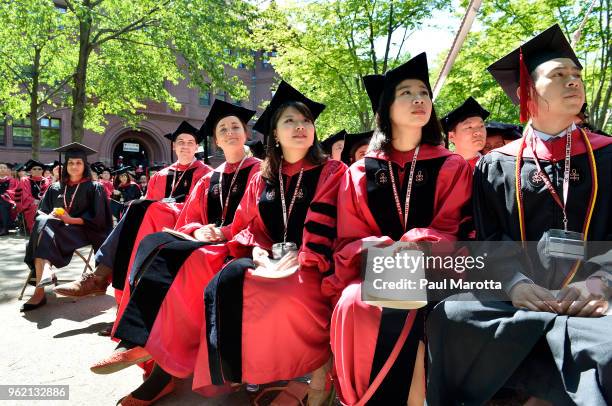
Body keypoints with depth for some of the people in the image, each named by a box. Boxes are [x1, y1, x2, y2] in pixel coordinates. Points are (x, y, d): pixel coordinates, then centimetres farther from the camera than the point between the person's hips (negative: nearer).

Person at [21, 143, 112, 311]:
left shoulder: (94, 188, 6)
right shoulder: (55, 188, 19)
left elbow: (97, 219, -3)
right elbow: (41, 212, 16)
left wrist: (71, 220, -16)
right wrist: (50, 216, -10)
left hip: (81, 230, -4)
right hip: (56, 228, 4)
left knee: (43, 232, -32)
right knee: (42, 222, -31)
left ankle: (40, 291, -43)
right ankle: (45, 271, -49)